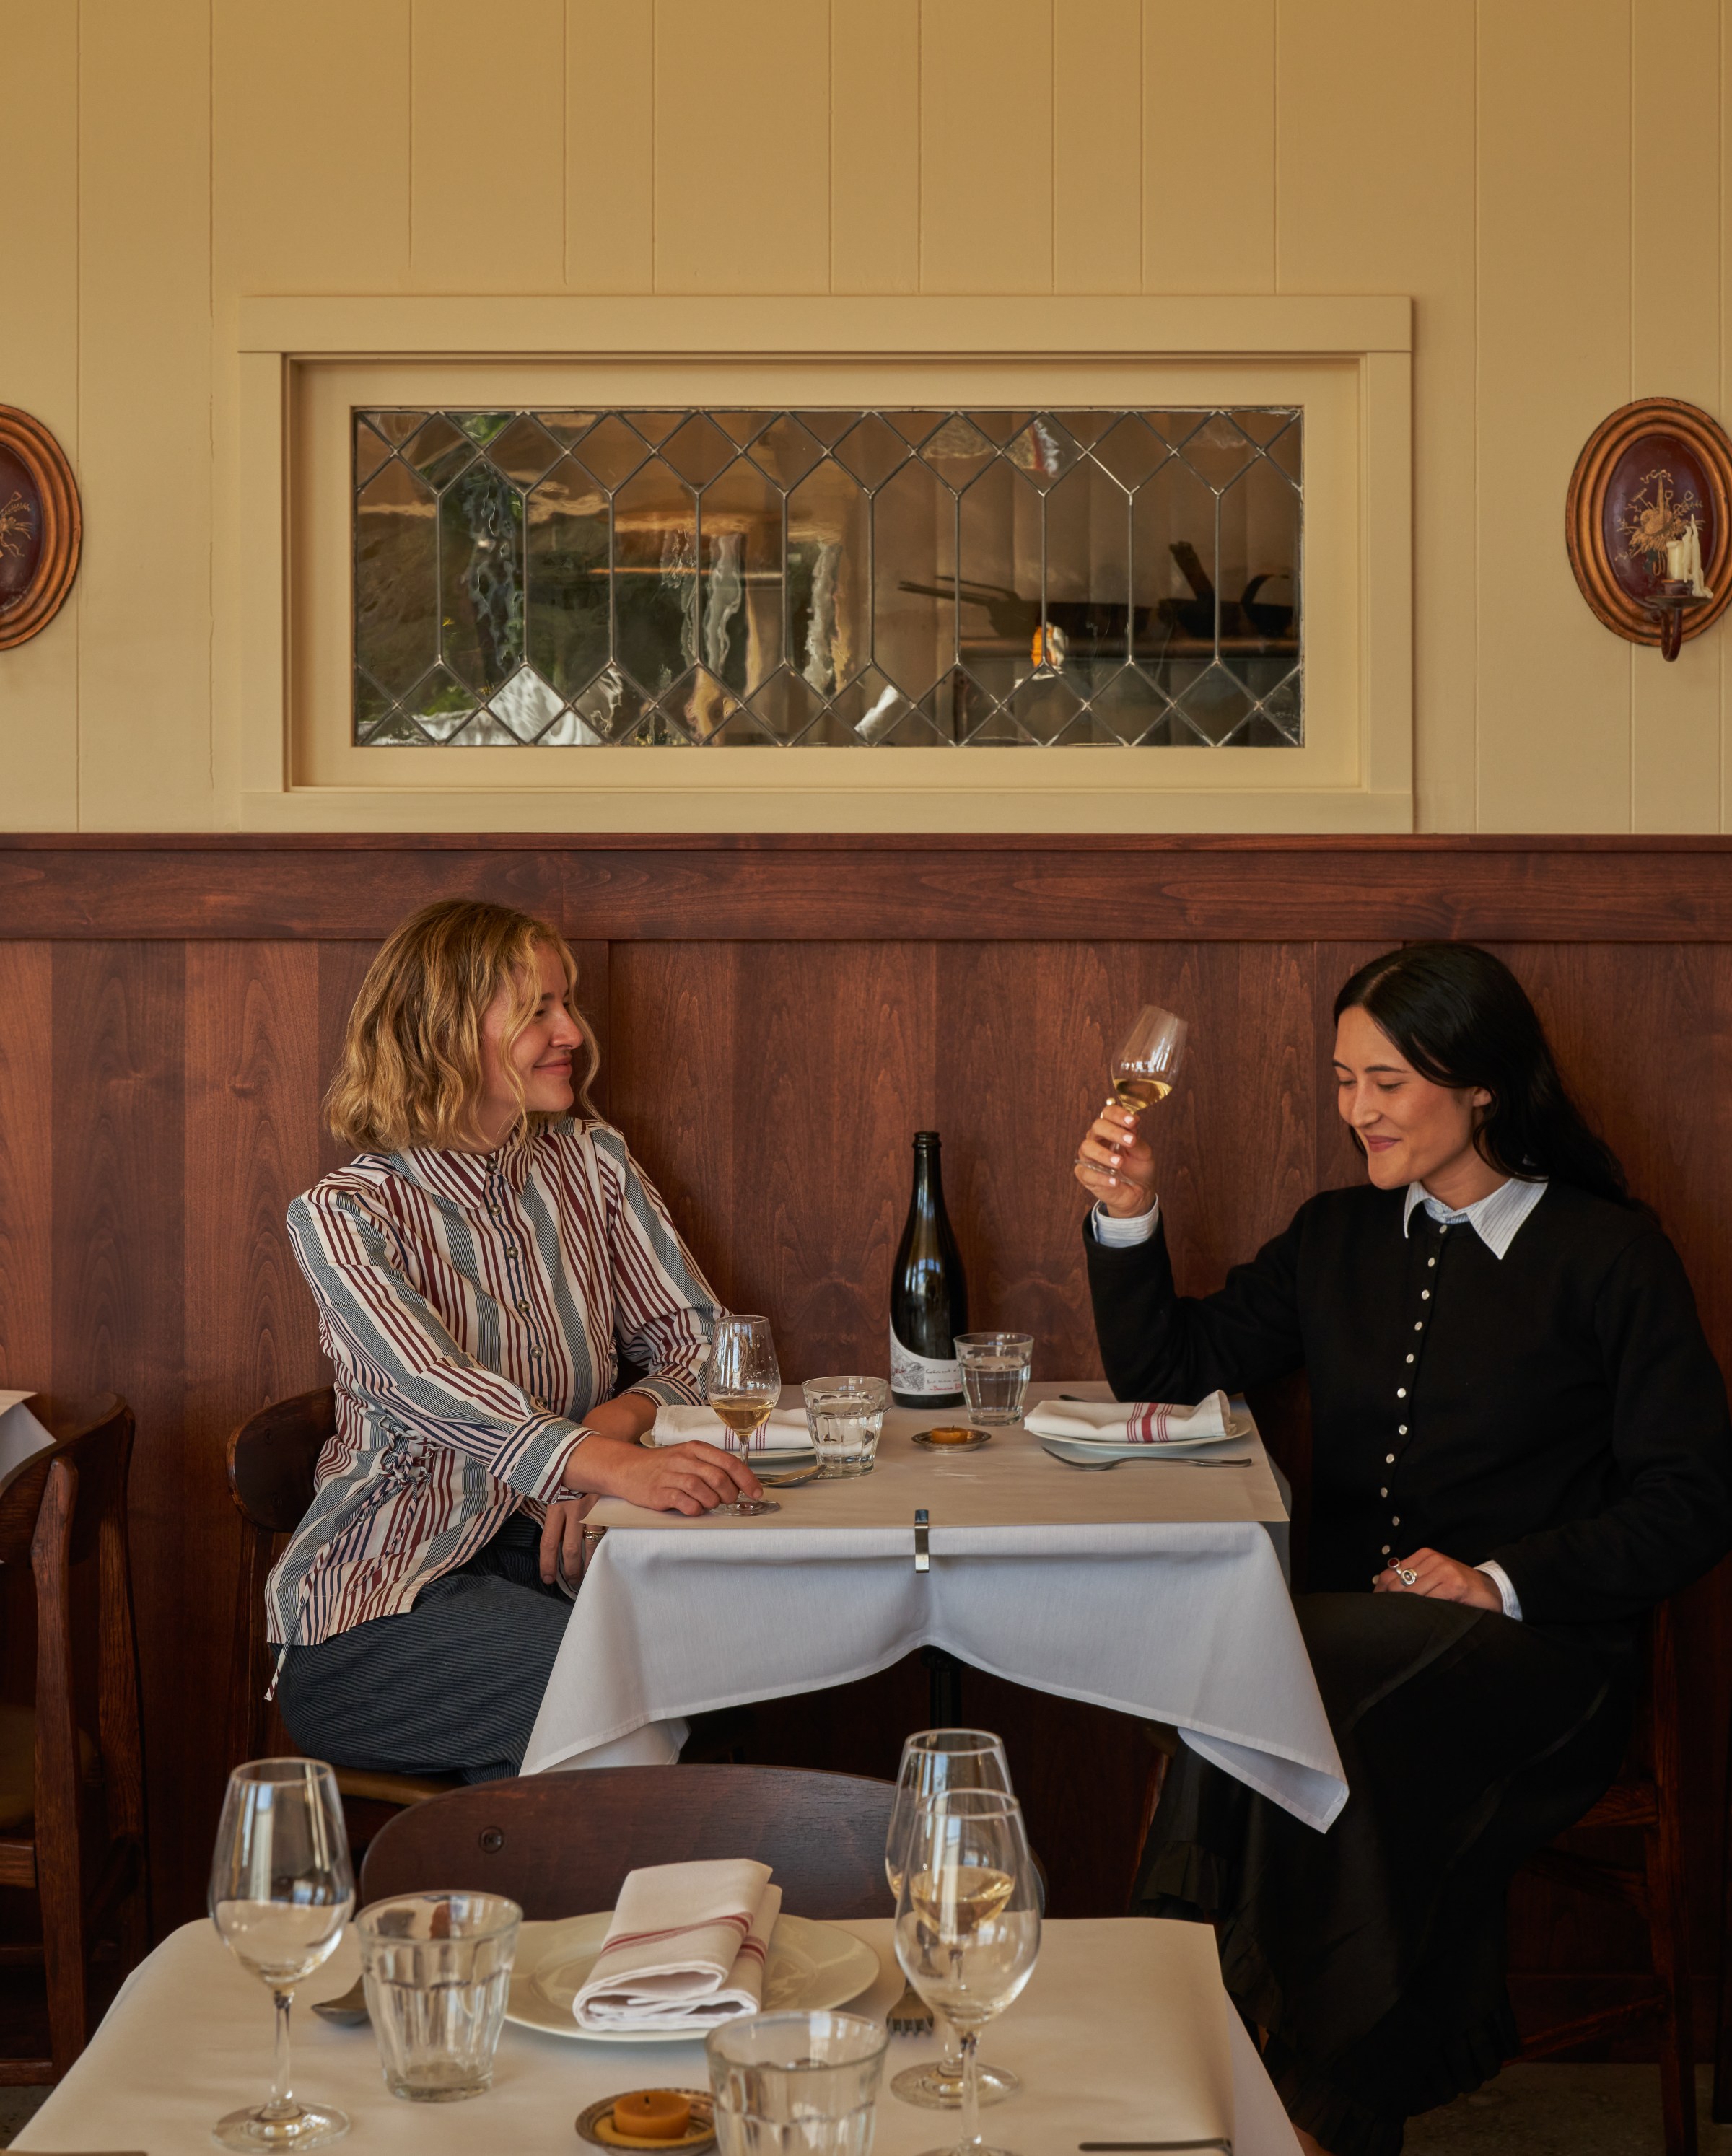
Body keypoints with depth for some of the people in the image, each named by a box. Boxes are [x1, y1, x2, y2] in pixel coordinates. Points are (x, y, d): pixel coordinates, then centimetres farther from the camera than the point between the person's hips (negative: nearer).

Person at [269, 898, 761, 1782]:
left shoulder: (589, 1162, 10)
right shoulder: (344, 1214, -9)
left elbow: (697, 1339, 6)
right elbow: (440, 1393, -26)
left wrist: (617, 1420, -18)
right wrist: (621, 1467, -44)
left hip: (547, 1550, 6)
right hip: (383, 1593, -6)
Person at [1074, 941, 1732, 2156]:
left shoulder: (1611, 1259, 3)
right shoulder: (1338, 1240, 19)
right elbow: (1170, 1371, 22)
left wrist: (1501, 1582, -12)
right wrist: (1127, 1216, 7)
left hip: (1535, 1653, -4)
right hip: (1358, 1641, 4)